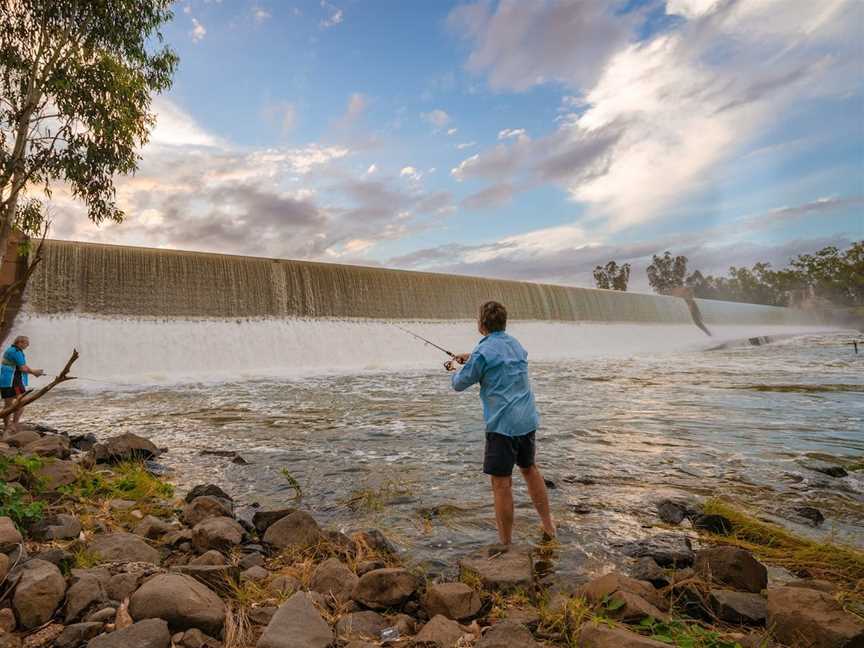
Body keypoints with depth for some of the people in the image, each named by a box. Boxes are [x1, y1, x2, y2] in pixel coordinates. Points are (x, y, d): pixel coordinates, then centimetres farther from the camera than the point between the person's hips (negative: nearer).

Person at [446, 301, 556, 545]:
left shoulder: (483, 352, -14)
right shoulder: (515, 344, 10)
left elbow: (459, 384, -3)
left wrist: (457, 368, 18)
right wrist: (470, 358, 32)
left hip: (502, 424, -8)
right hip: (528, 421, 8)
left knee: (501, 483, 2)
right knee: (530, 469, 25)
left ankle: (506, 543, 12)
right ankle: (548, 525, 36)